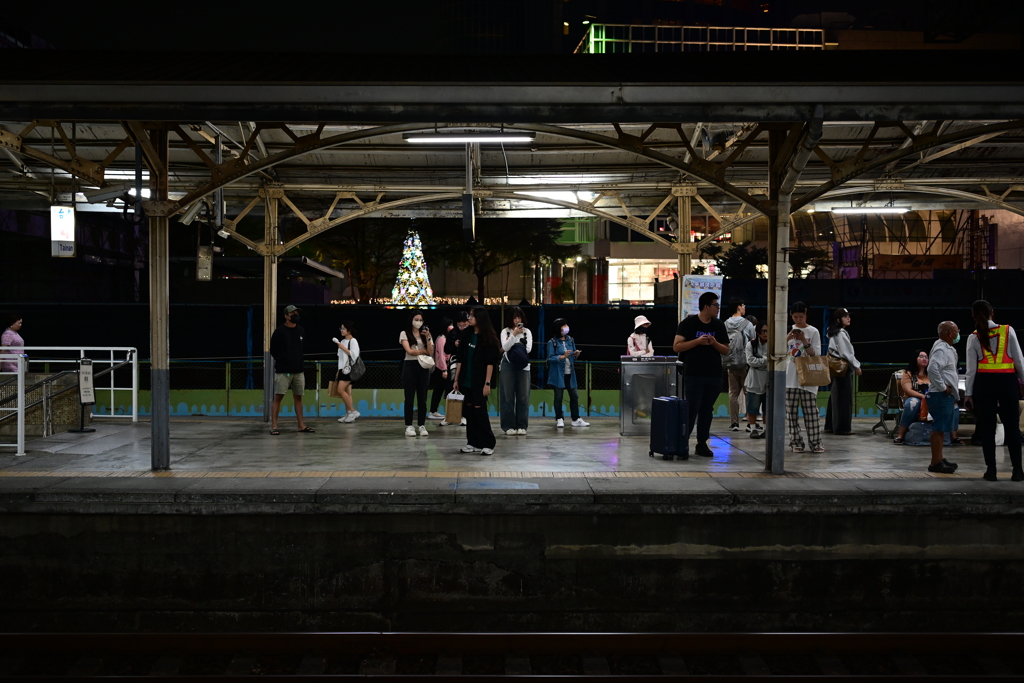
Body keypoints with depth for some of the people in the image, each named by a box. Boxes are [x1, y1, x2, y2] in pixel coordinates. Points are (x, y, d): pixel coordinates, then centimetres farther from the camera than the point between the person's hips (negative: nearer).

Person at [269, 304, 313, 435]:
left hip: (299, 370, 5)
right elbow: (273, 350, 1)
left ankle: (301, 425, 14)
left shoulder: (301, 331, 8)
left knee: (298, 397, 9)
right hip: (283, 370, -5)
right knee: (278, 397, -5)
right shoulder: (279, 331, -6)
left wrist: (300, 362, 10)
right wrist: (282, 361, 6)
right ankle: (274, 426, -2)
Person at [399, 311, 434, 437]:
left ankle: (422, 425, 8)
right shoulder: (405, 333, 2)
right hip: (410, 366, -3)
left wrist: (427, 337, -10)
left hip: (423, 367, 3)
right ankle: (409, 426, 2)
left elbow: (431, 352, 0)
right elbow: (409, 351, -11)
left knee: (422, 397, 3)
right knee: (409, 397, -2)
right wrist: (424, 351, -3)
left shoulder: (426, 334, 13)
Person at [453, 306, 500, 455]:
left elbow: (490, 363, -11)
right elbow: (461, 359, 11)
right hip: (466, 381, 6)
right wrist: (457, 378, 8)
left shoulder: (488, 338, -7)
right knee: (469, 410, 6)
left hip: (479, 382, -6)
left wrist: (487, 383, -16)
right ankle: (473, 443, 14)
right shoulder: (467, 335, 9)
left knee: (479, 410, -6)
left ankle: (488, 444, 2)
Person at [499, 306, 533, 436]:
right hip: (508, 366, -1)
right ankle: (508, 426, 2)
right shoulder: (505, 331, 4)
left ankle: (522, 426, 4)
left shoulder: (527, 331, 8)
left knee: (523, 396, -1)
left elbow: (528, 349, -2)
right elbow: (505, 347, -11)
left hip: (523, 366, 1)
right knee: (508, 396, -2)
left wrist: (512, 348, -5)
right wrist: (514, 334, -21)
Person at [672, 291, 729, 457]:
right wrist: (697, 341, -18)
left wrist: (714, 343, -10)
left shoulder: (719, 326, 9)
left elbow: (726, 350, 10)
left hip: (714, 375, 4)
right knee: (692, 409, -5)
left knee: (707, 410, 7)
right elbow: (676, 346, -9)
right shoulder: (688, 323, -3)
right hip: (693, 374, -4)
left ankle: (702, 443, 13)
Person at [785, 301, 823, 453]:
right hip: (790, 377, 3)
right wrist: (787, 339, -9)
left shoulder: (813, 331, 1)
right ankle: (796, 441, 8)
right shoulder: (789, 331, 9)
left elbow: (816, 355, -4)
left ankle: (815, 442, 1)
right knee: (791, 411, 2)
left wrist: (804, 341, -16)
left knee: (811, 411, -3)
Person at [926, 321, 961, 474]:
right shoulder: (941, 349, -16)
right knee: (938, 429, -9)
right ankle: (935, 463, -8)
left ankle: (939, 459, 23)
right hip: (941, 395, -11)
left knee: (941, 429, 15)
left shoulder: (947, 349, 17)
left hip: (946, 395, 11)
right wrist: (943, 387, -22)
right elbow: (933, 369, -31)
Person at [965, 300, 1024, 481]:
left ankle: (991, 470, 5)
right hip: (1007, 381, 0)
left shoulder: (974, 337, 0)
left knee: (987, 427, 5)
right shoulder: (1008, 331, 0)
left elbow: (971, 368, 0)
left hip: (984, 383, 0)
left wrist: (968, 393, 5)